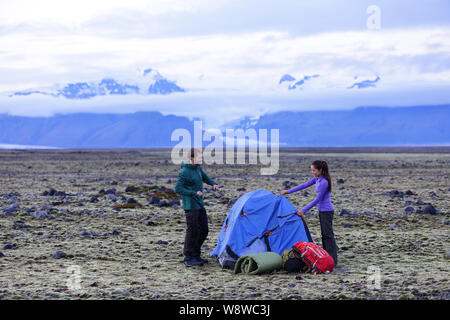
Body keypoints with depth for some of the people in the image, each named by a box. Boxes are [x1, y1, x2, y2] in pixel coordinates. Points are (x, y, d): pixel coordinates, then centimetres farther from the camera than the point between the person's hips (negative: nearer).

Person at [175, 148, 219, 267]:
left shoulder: (198, 168, 10)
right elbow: (178, 189, -20)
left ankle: (195, 255, 21)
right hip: (191, 206, -9)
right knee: (193, 231, -7)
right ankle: (188, 258, 1)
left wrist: (213, 184, 9)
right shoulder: (185, 172, -16)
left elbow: (205, 177, 29)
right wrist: (193, 193, -23)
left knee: (203, 230, 11)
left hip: (200, 205, 9)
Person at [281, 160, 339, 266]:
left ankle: (333, 260, -4)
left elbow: (318, 199, -21)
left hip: (327, 211, -9)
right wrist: (288, 191, 12)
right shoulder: (317, 179, 6)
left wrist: (304, 210, -19)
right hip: (322, 210, 9)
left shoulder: (324, 182, -22)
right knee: (324, 234, 13)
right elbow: (304, 185, 13)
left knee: (328, 234, -7)